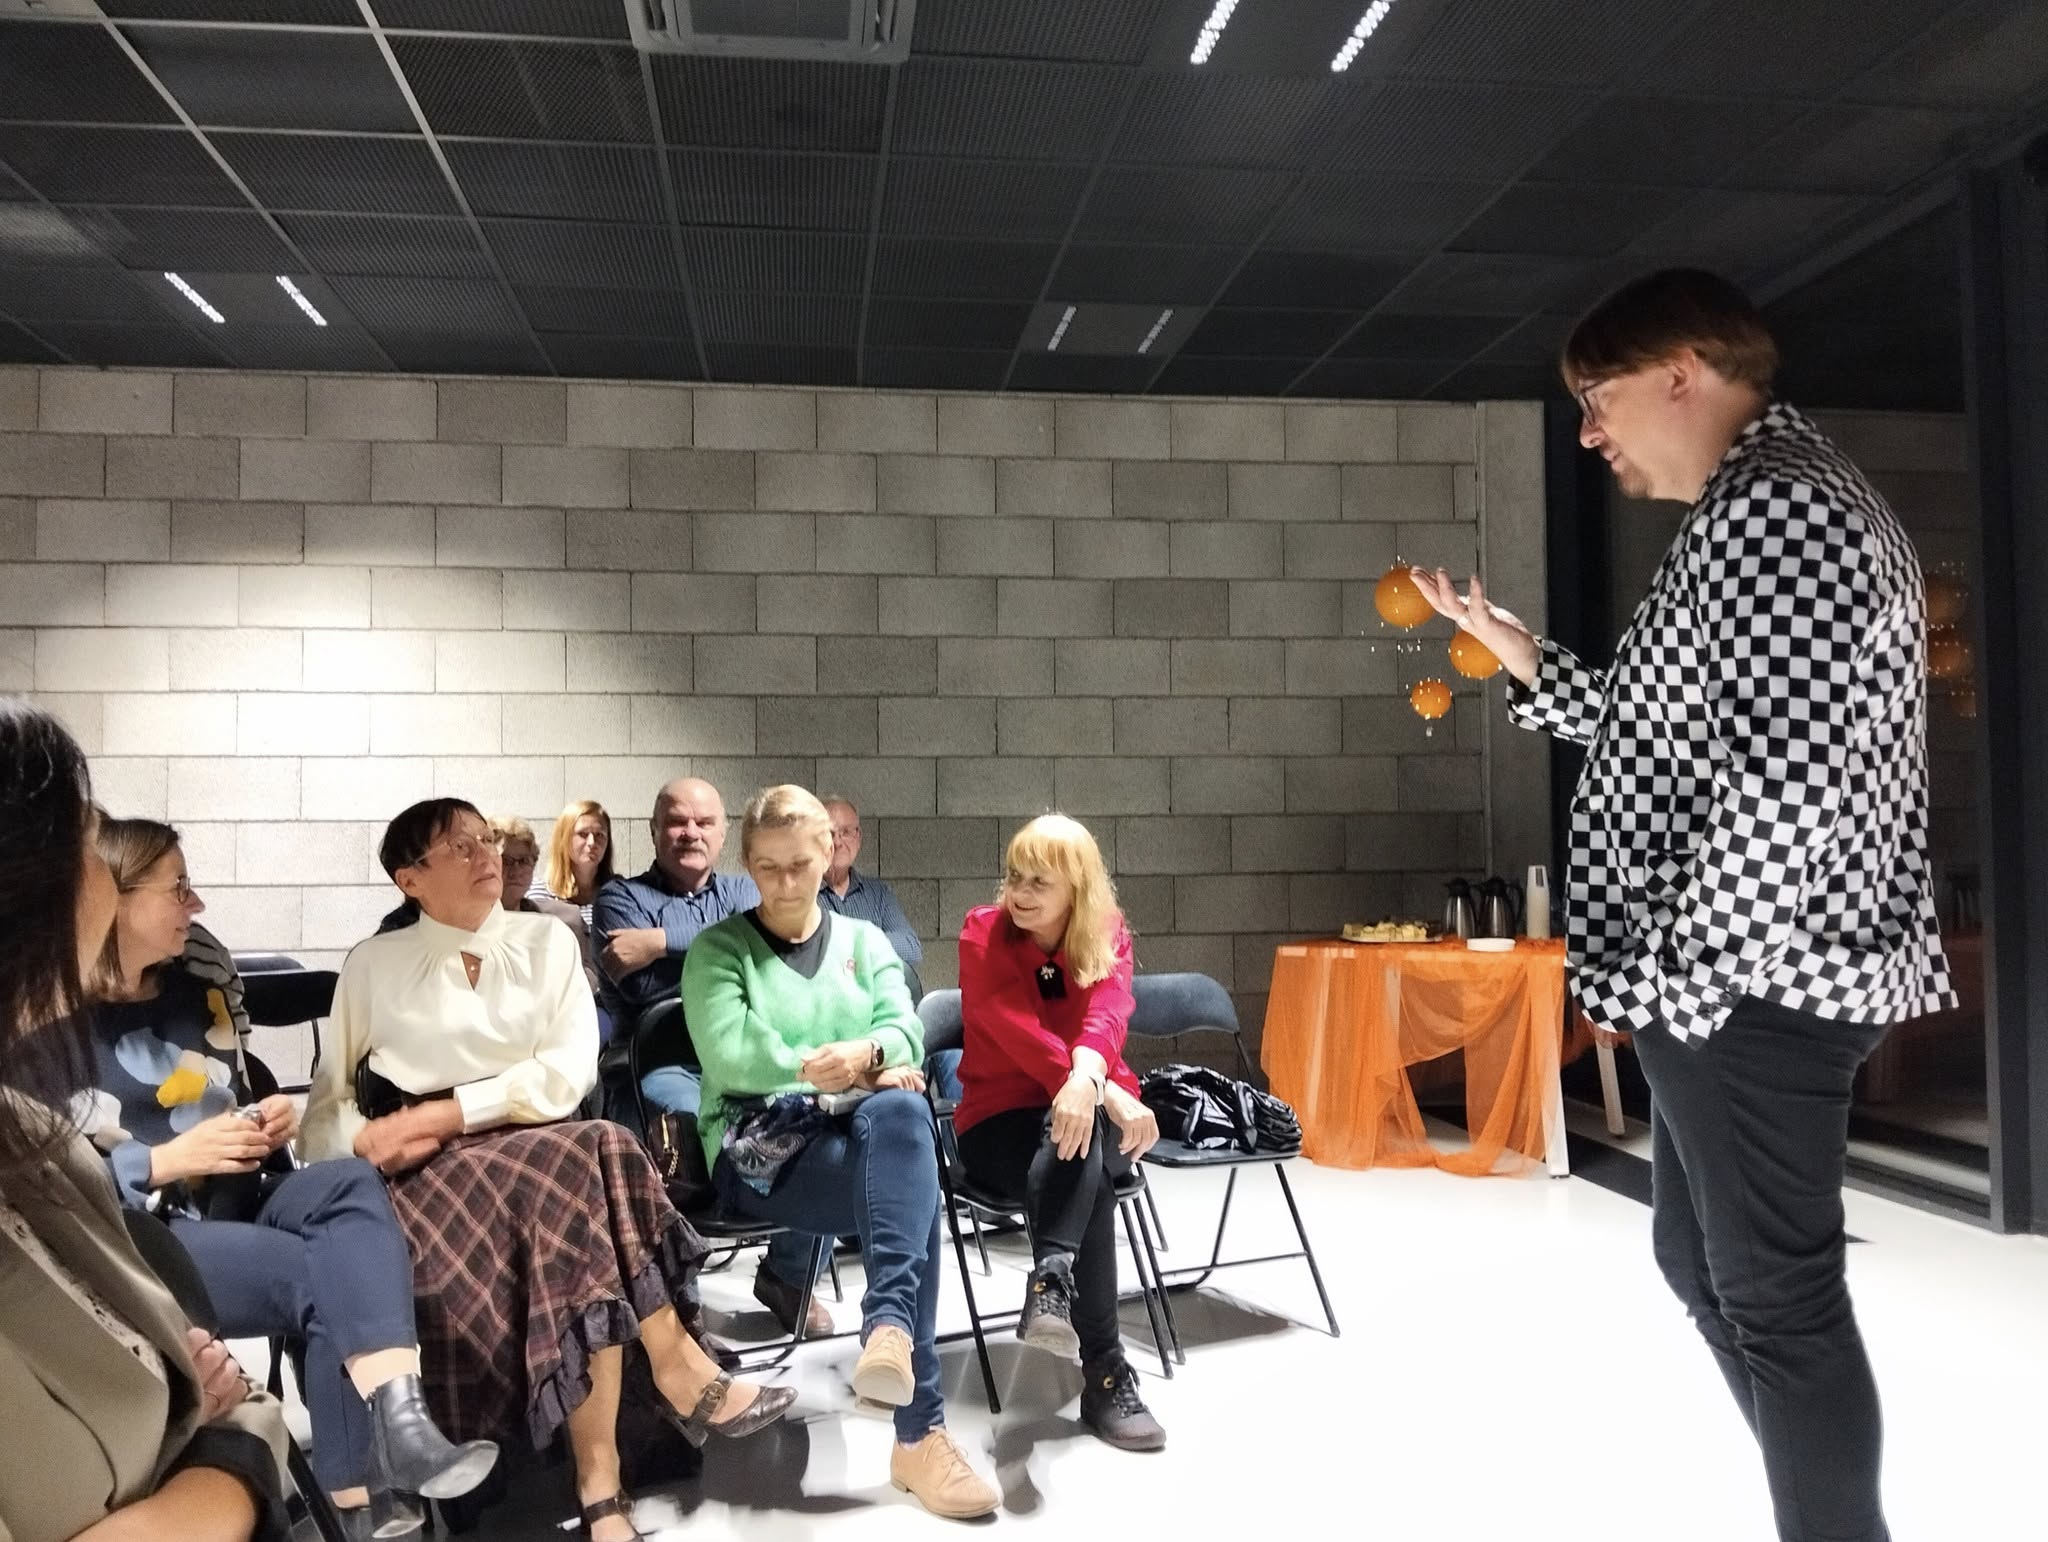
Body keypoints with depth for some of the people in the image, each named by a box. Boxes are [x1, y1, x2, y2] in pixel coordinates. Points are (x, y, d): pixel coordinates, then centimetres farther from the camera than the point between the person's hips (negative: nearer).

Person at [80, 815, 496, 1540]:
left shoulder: (196, 995, 16)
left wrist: (269, 1122, 3)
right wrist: (168, 1161, -19)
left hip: (234, 1199, 6)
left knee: (352, 1185, -28)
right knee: (327, 1274, -29)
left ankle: (395, 1423, -43)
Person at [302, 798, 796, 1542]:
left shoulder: (546, 941, 12)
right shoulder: (372, 964, 11)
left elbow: (567, 1073, -1)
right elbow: (330, 1097, 9)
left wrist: (443, 1116, -10)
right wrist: (371, 1147, -14)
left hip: (536, 1145, 2)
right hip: (422, 1173, -2)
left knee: (589, 1156, -34)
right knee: (581, 1162, -33)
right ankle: (679, 1374, -26)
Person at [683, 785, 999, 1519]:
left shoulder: (864, 940, 19)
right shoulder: (718, 949, 8)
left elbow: (905, 1034, 3)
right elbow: (729, 1056, -9)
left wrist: (865, 1054, -21)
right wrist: (832, 1071, -14)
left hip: (865, 1127, 3)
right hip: (761, 1137, -3)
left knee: (901, 1111, -37)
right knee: (913, 1192, -33)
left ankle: (889, 1328, -49)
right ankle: (920, 1432, -36)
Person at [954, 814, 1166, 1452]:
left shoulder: (1107, 936, 0)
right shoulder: (983, 934, -6)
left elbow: (1106, 1014, -21)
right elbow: (1019, 1029, -21)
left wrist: (1088, 1081, -46)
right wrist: (1109, 1093, -36)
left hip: (1084, 1110, 2)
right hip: (1001, 1119, -2)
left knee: (1081, 1133, -36)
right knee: (1083, 1170, -34)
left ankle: (1052, 1282, -48)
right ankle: (1106, 1374, -40)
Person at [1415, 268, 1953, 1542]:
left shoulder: (1776, 501, -15)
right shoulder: (1765, 509, 18)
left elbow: (1780, 778, -24)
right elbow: (1680, 737, 19)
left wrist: (1673, 973, -19)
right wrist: (1521, 656, 18)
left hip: (1749, 974, -11)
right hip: (1740, 976, 11)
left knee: (1776, 1295, 1)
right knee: (1702, 1258, 20)